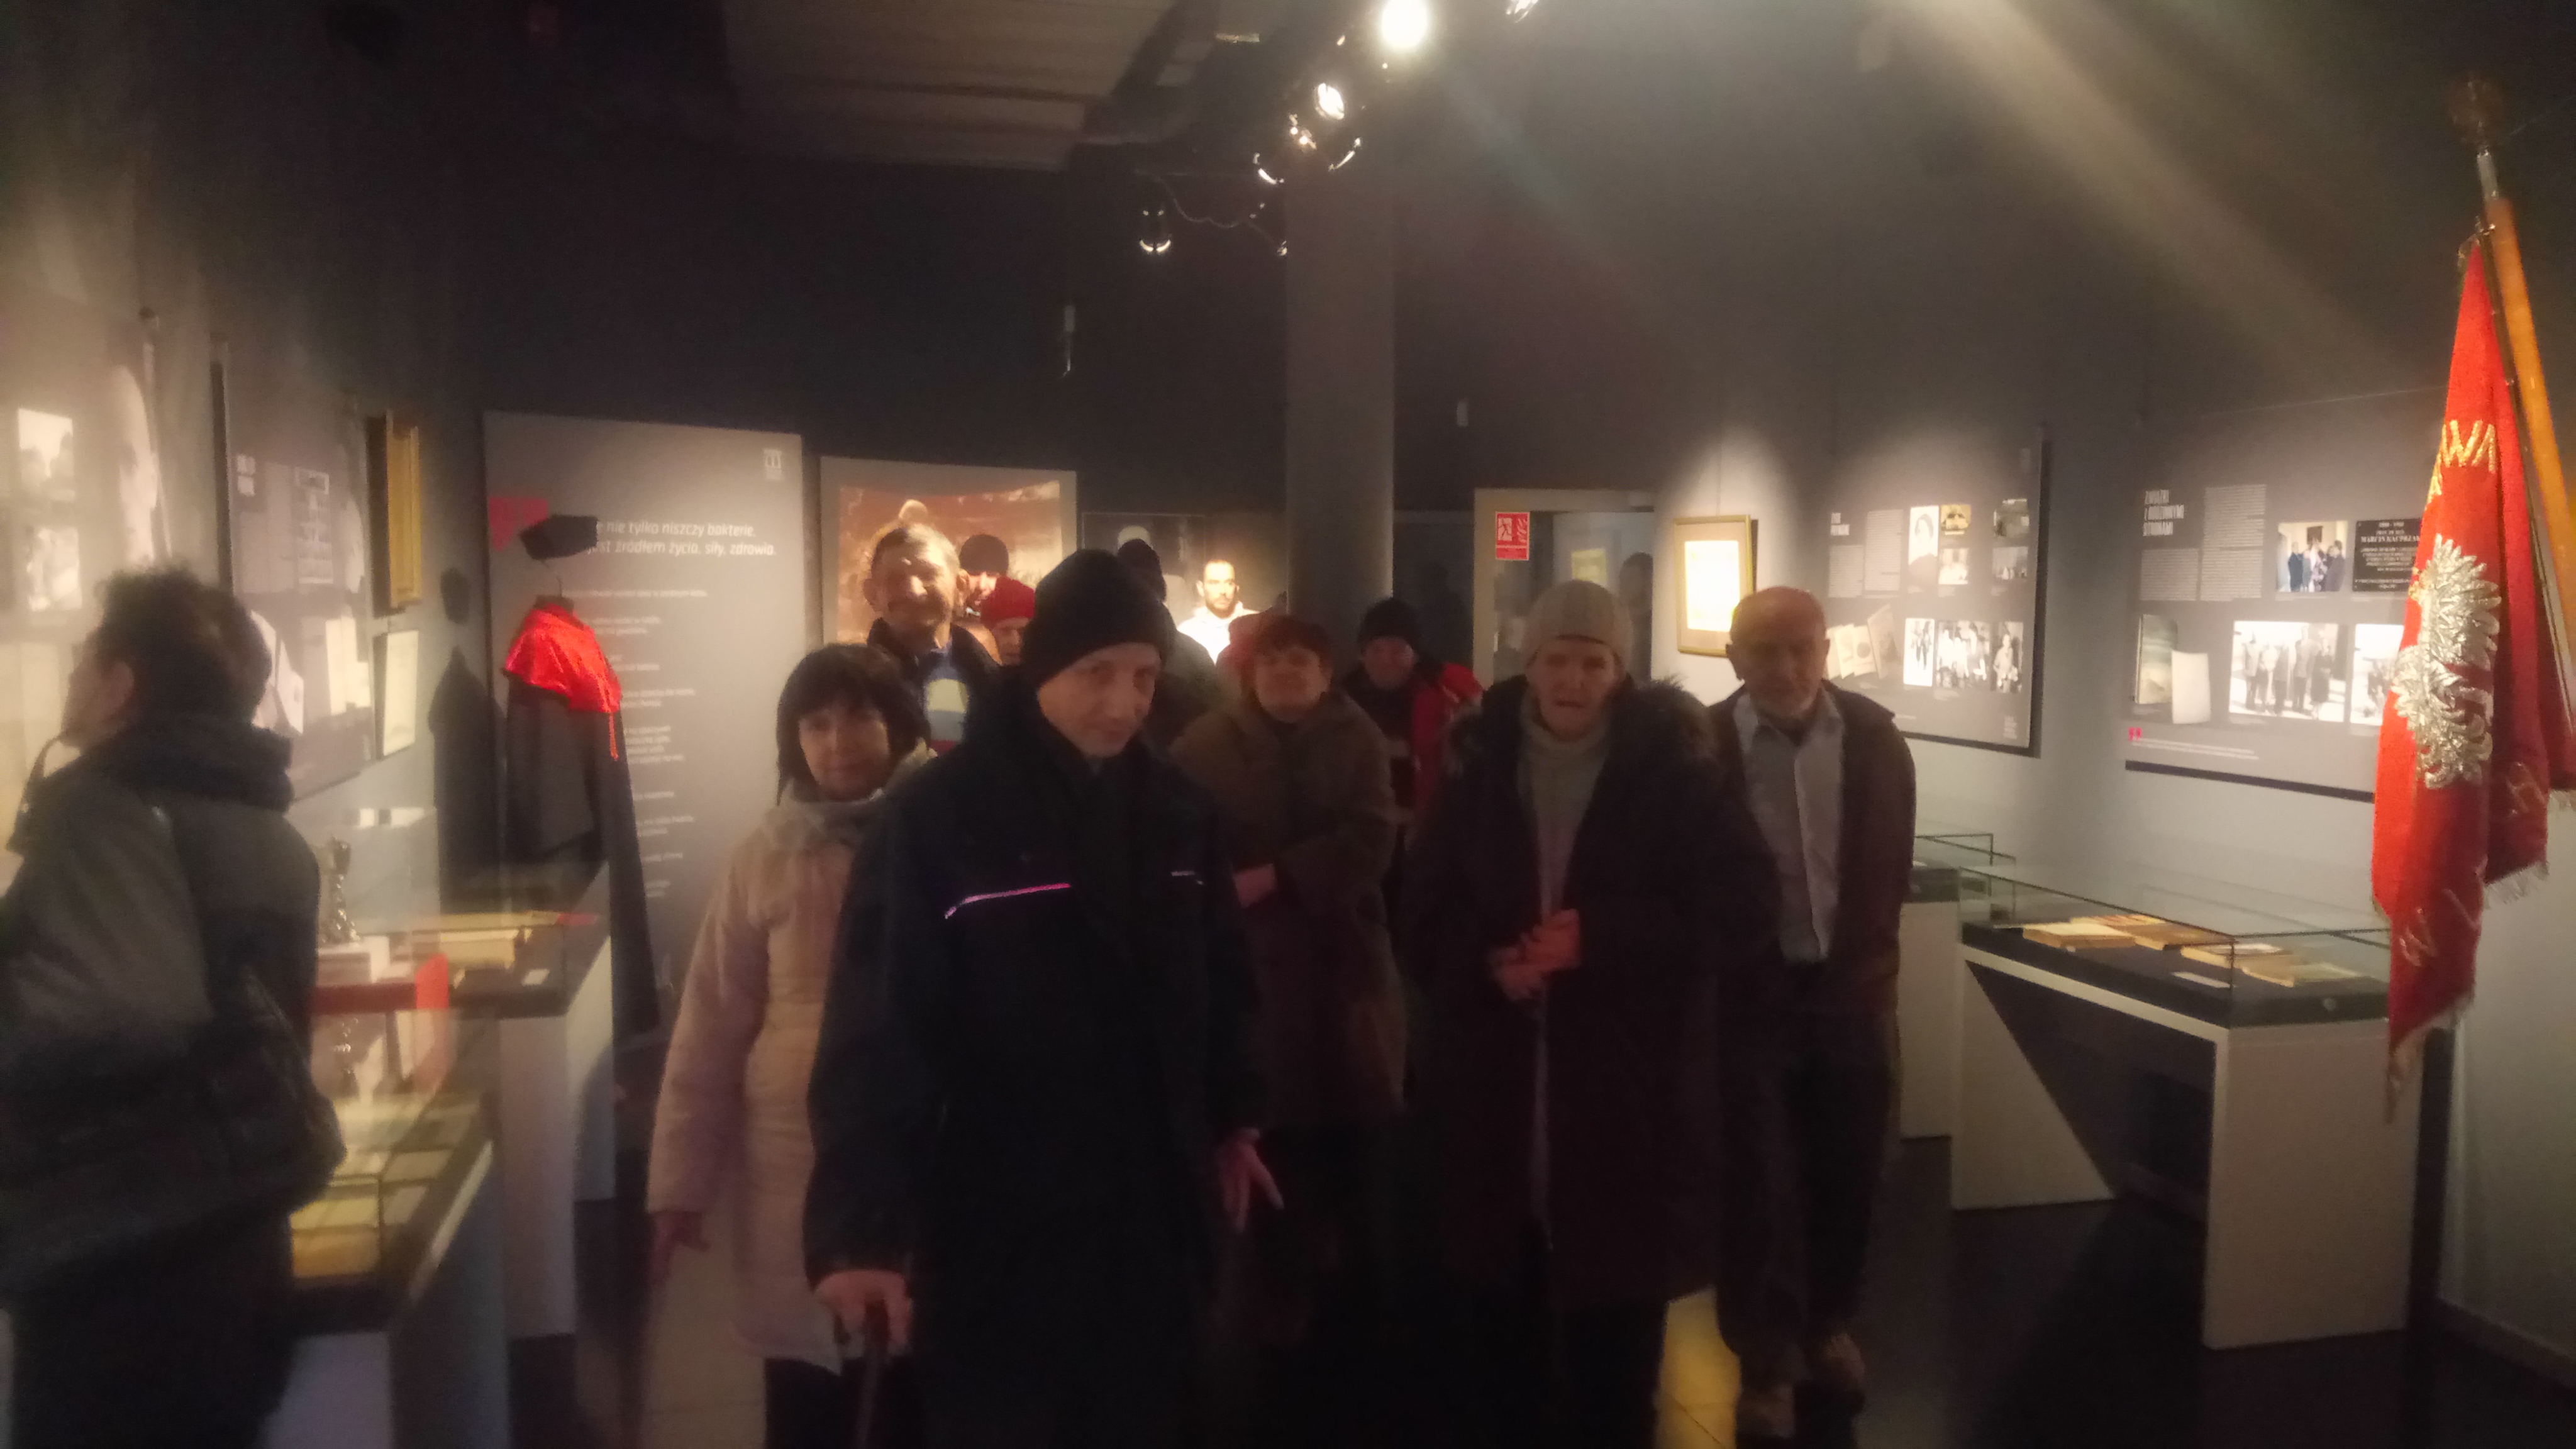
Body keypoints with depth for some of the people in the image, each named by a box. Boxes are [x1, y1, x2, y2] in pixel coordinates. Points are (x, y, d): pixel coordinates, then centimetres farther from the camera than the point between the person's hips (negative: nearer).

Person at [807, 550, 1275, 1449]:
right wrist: (863, 1225, -24)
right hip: (1001, 1231, -5)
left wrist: (1232, 1118, 16)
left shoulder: (1176, 810, 4)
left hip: (1154, 1214, 5)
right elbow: (879, 1029, -19)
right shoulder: (941, 817, -14)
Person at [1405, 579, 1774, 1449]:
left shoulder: (1674, 770, -4)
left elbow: (1744, 905, -9)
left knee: (1615, 1334, 9)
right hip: (1500, 1087, 3)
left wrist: (1602, 939, -18)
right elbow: (1424, 912, 9)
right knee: (1499, 1319, 15)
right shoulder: (1480, 767, 5)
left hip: (1631, 1090, -2)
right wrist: (1483, 966, -12)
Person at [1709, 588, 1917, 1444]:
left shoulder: (1875, 738, 0)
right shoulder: (1703, 747, -11)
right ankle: (1768, 1366, 16)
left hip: (1851, 988, 3)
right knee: (1760, 1184, 2)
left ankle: (1828, 1327, 35)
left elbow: (1890, 862, 8)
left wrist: (1866, 962, 6)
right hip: (1752, 995, -3)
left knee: (1848, 1173, 13)